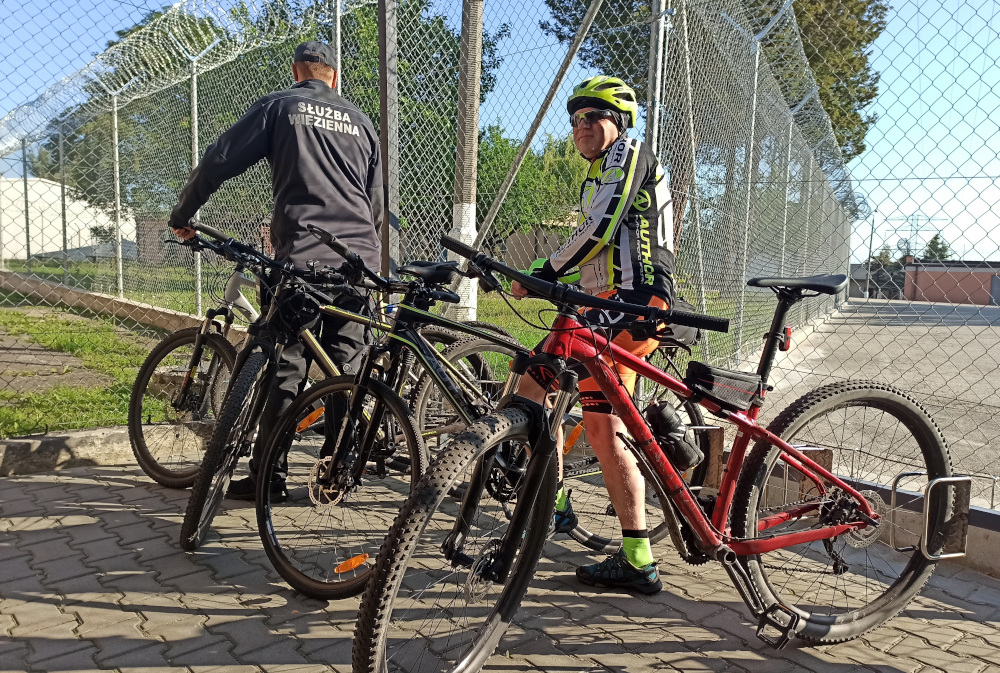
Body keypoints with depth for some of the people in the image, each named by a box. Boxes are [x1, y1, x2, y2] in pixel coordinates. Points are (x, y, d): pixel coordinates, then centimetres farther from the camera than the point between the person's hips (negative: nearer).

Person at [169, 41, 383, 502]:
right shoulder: (360, 121, 20)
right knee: (345, 365, 8)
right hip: (360, 259, 4)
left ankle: (265, 477, 8)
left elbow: (219, 161, 5)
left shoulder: (279, 106, 8)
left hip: (302, 257, -3)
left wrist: (182, 215, 16)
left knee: (286, 367, 2)